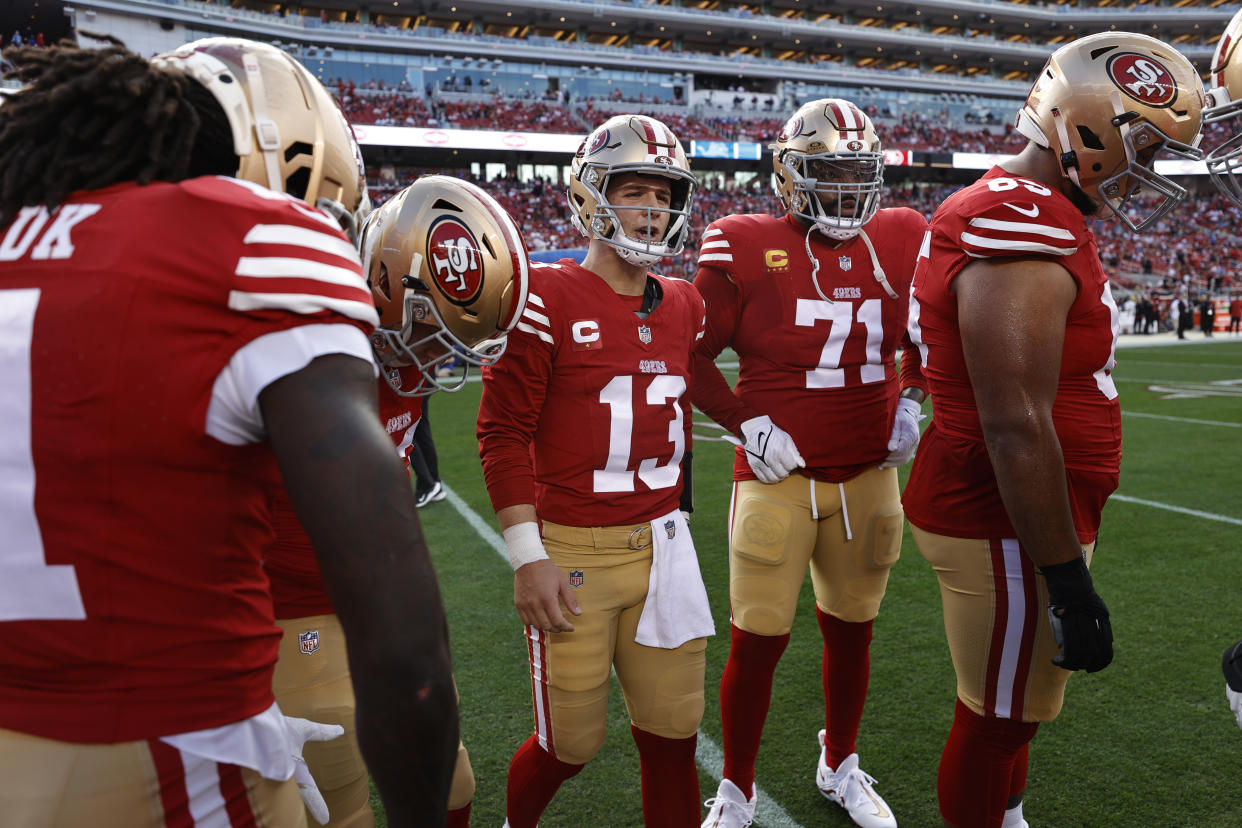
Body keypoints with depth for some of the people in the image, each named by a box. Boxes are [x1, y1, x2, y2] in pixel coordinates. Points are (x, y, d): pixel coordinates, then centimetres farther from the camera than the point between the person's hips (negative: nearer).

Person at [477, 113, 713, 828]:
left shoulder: (684, 306, 8)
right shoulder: (549, 297, -11)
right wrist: (528, 558, -13)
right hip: (571, 552, -5)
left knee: (673, 736, 12)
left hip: (660, 546, 5)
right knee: (572, 743, 9)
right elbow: (504, 430, -11)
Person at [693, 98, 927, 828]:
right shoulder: (747, 249, -8)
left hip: (869, 476, 4)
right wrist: (746, 423, -10)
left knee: (852, 629, 17)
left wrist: (910, 402, 6)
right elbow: (695, 353, -3)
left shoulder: (899, 244, 4)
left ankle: (840, 766, 41)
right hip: (779, 476, -4)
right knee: (759, 639, 1)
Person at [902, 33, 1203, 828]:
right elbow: (1017, 428, -26)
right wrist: (1069, 579, -20)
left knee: (1014, 709, 25)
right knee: (1000, 721, 8)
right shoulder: (1025, 231, -22)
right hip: (1009, 529, -10)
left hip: (991, 508, 10)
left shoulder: (1031, 214, 11)